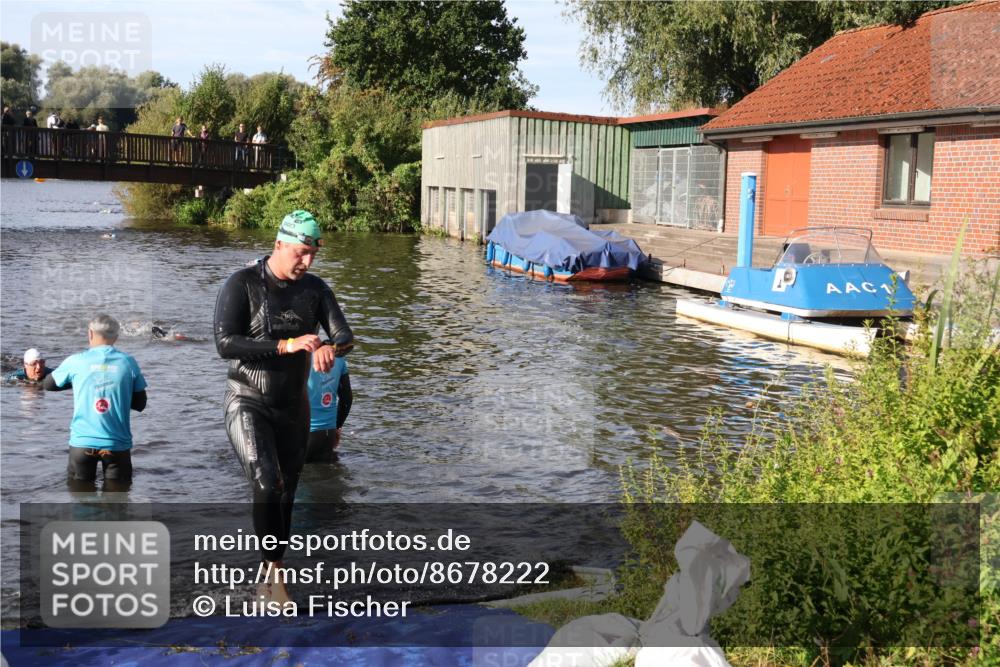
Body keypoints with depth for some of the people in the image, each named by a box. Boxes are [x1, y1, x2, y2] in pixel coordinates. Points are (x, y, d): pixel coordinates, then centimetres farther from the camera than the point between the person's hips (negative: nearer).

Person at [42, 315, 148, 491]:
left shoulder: (75, 361, -1)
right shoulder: (128, 362, -1)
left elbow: (47, 384, 15)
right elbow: (140, 404, 4)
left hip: (82, 442, 0)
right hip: (117, 443, 0)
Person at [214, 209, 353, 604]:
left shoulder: (315, 289, 2)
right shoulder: (241, 285, -12)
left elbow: (345, 337, -6)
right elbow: (225, 344, -21)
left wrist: (329, 348, -31)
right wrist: (286, 345, -30)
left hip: (294, 407, 5)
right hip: (247, 403, -5)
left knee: (286, 494, 10)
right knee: (267, 484, -24)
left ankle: (267, 581, 24)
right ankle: (276, 572, -15)